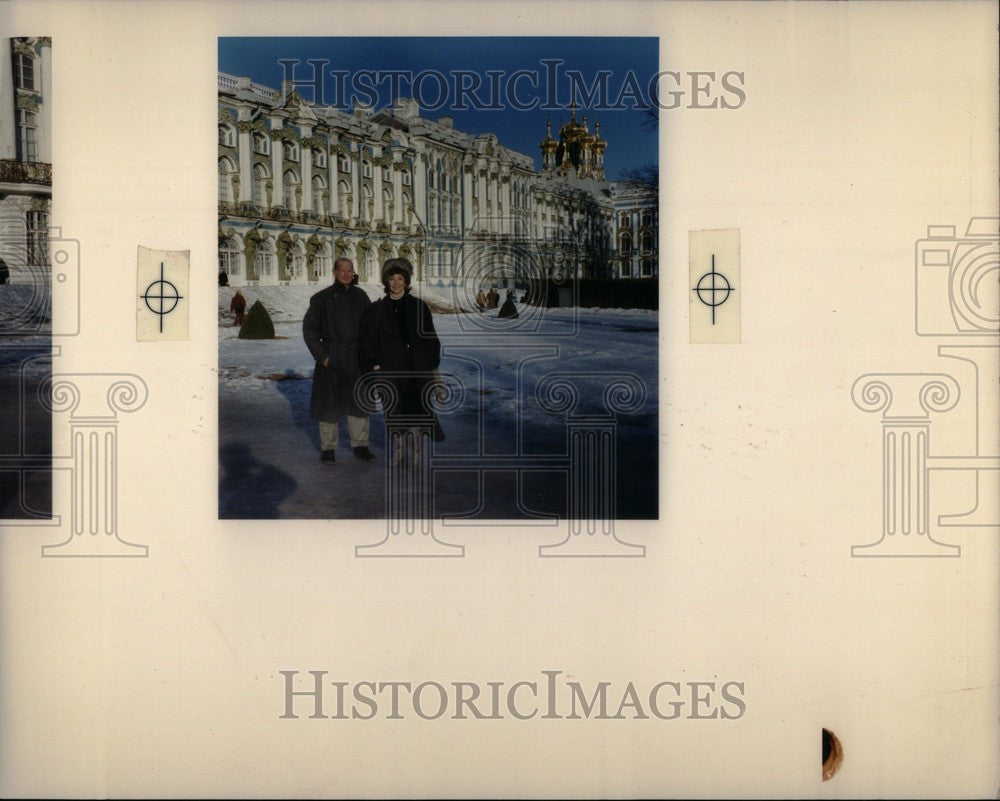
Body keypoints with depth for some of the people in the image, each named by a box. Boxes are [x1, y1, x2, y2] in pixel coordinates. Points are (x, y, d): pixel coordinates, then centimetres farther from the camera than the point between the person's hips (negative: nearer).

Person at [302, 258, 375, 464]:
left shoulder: (360, 296, 5)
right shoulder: (322, 298, -5)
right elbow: (309, 328, -2)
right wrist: (321, 356, -8)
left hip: (357, 358, 3)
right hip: (331, 359, -3)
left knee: (359, 401, 8)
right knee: (329, 403, 2)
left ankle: (360, 445, 19)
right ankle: (328, 448, 12)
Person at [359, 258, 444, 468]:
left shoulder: (419, 307, 4)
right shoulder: (376, 310, 4)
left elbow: (431, 338, 8)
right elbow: (368, 340, 5)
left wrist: (433, 366, 5)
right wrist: (373, 365, -3)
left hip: (417, 367, 0)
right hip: (390, 368, 0)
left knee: (416, 409, -1)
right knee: (395, 410, 5)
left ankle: (415, 448, 13)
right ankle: (399, 448, 21)